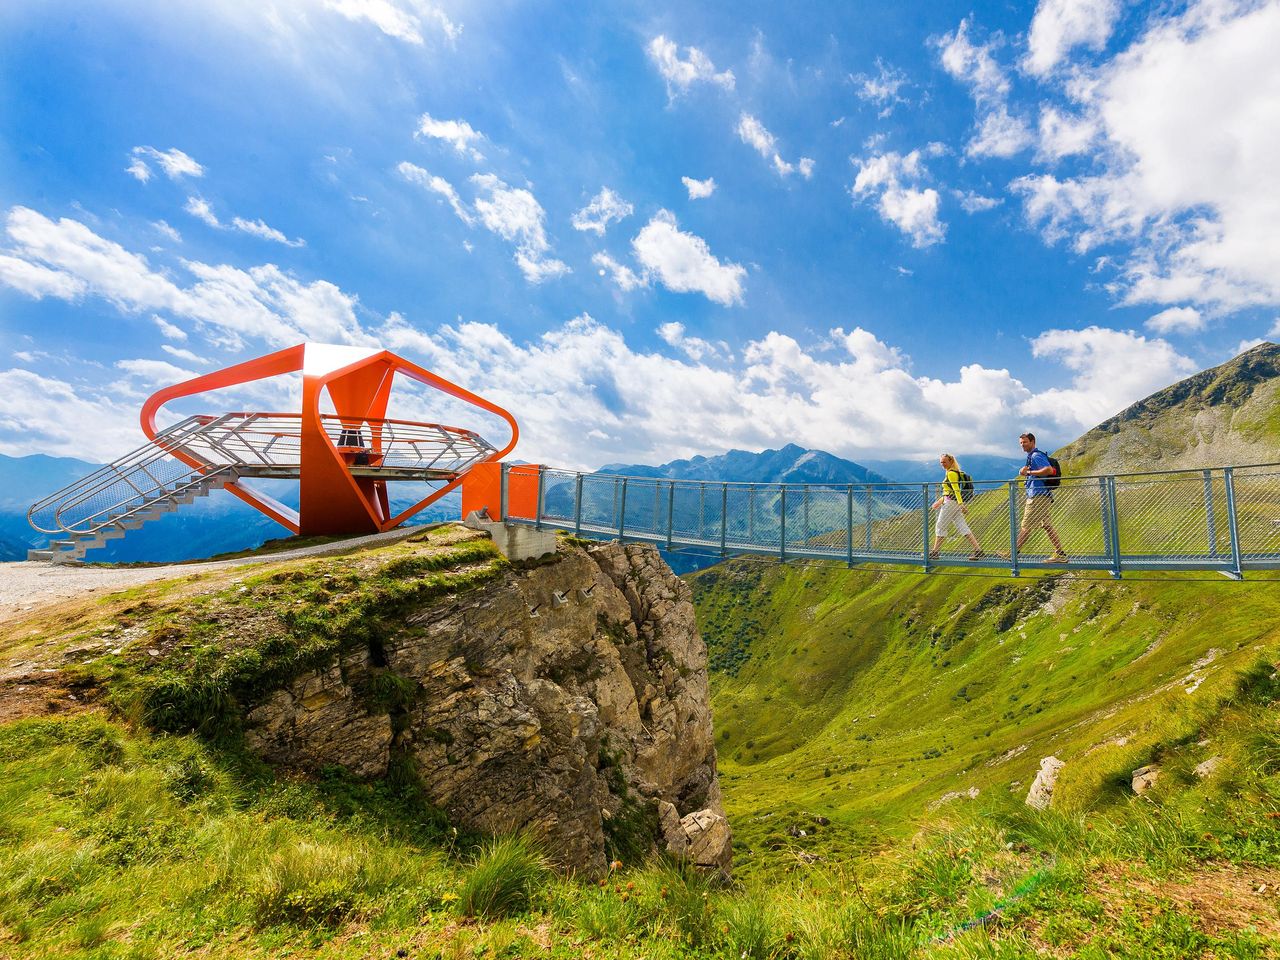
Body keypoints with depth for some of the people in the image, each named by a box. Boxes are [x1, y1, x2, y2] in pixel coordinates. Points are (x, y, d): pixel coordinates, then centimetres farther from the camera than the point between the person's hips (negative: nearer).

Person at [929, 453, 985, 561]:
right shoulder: (952, 472, 19)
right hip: (955, 503, 10)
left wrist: (961, 503, -28)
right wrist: (940, 500, 30)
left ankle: (934, 553, 5)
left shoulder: (951, 473, -11)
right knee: (962, 527, 6)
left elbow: (956, 489, -21)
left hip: (950, 503, -10)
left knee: (940, 527, -1)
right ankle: (978, 551, 1)